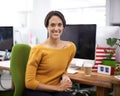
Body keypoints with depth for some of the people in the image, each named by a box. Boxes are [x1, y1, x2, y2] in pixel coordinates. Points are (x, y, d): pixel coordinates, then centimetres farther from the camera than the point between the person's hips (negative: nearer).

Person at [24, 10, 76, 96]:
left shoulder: (71, 47, -1)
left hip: (57, 89, 4)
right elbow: (29, 83, -11)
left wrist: (64, 76, -5)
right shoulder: (38, 49, -14)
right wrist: (57, 87, -12)